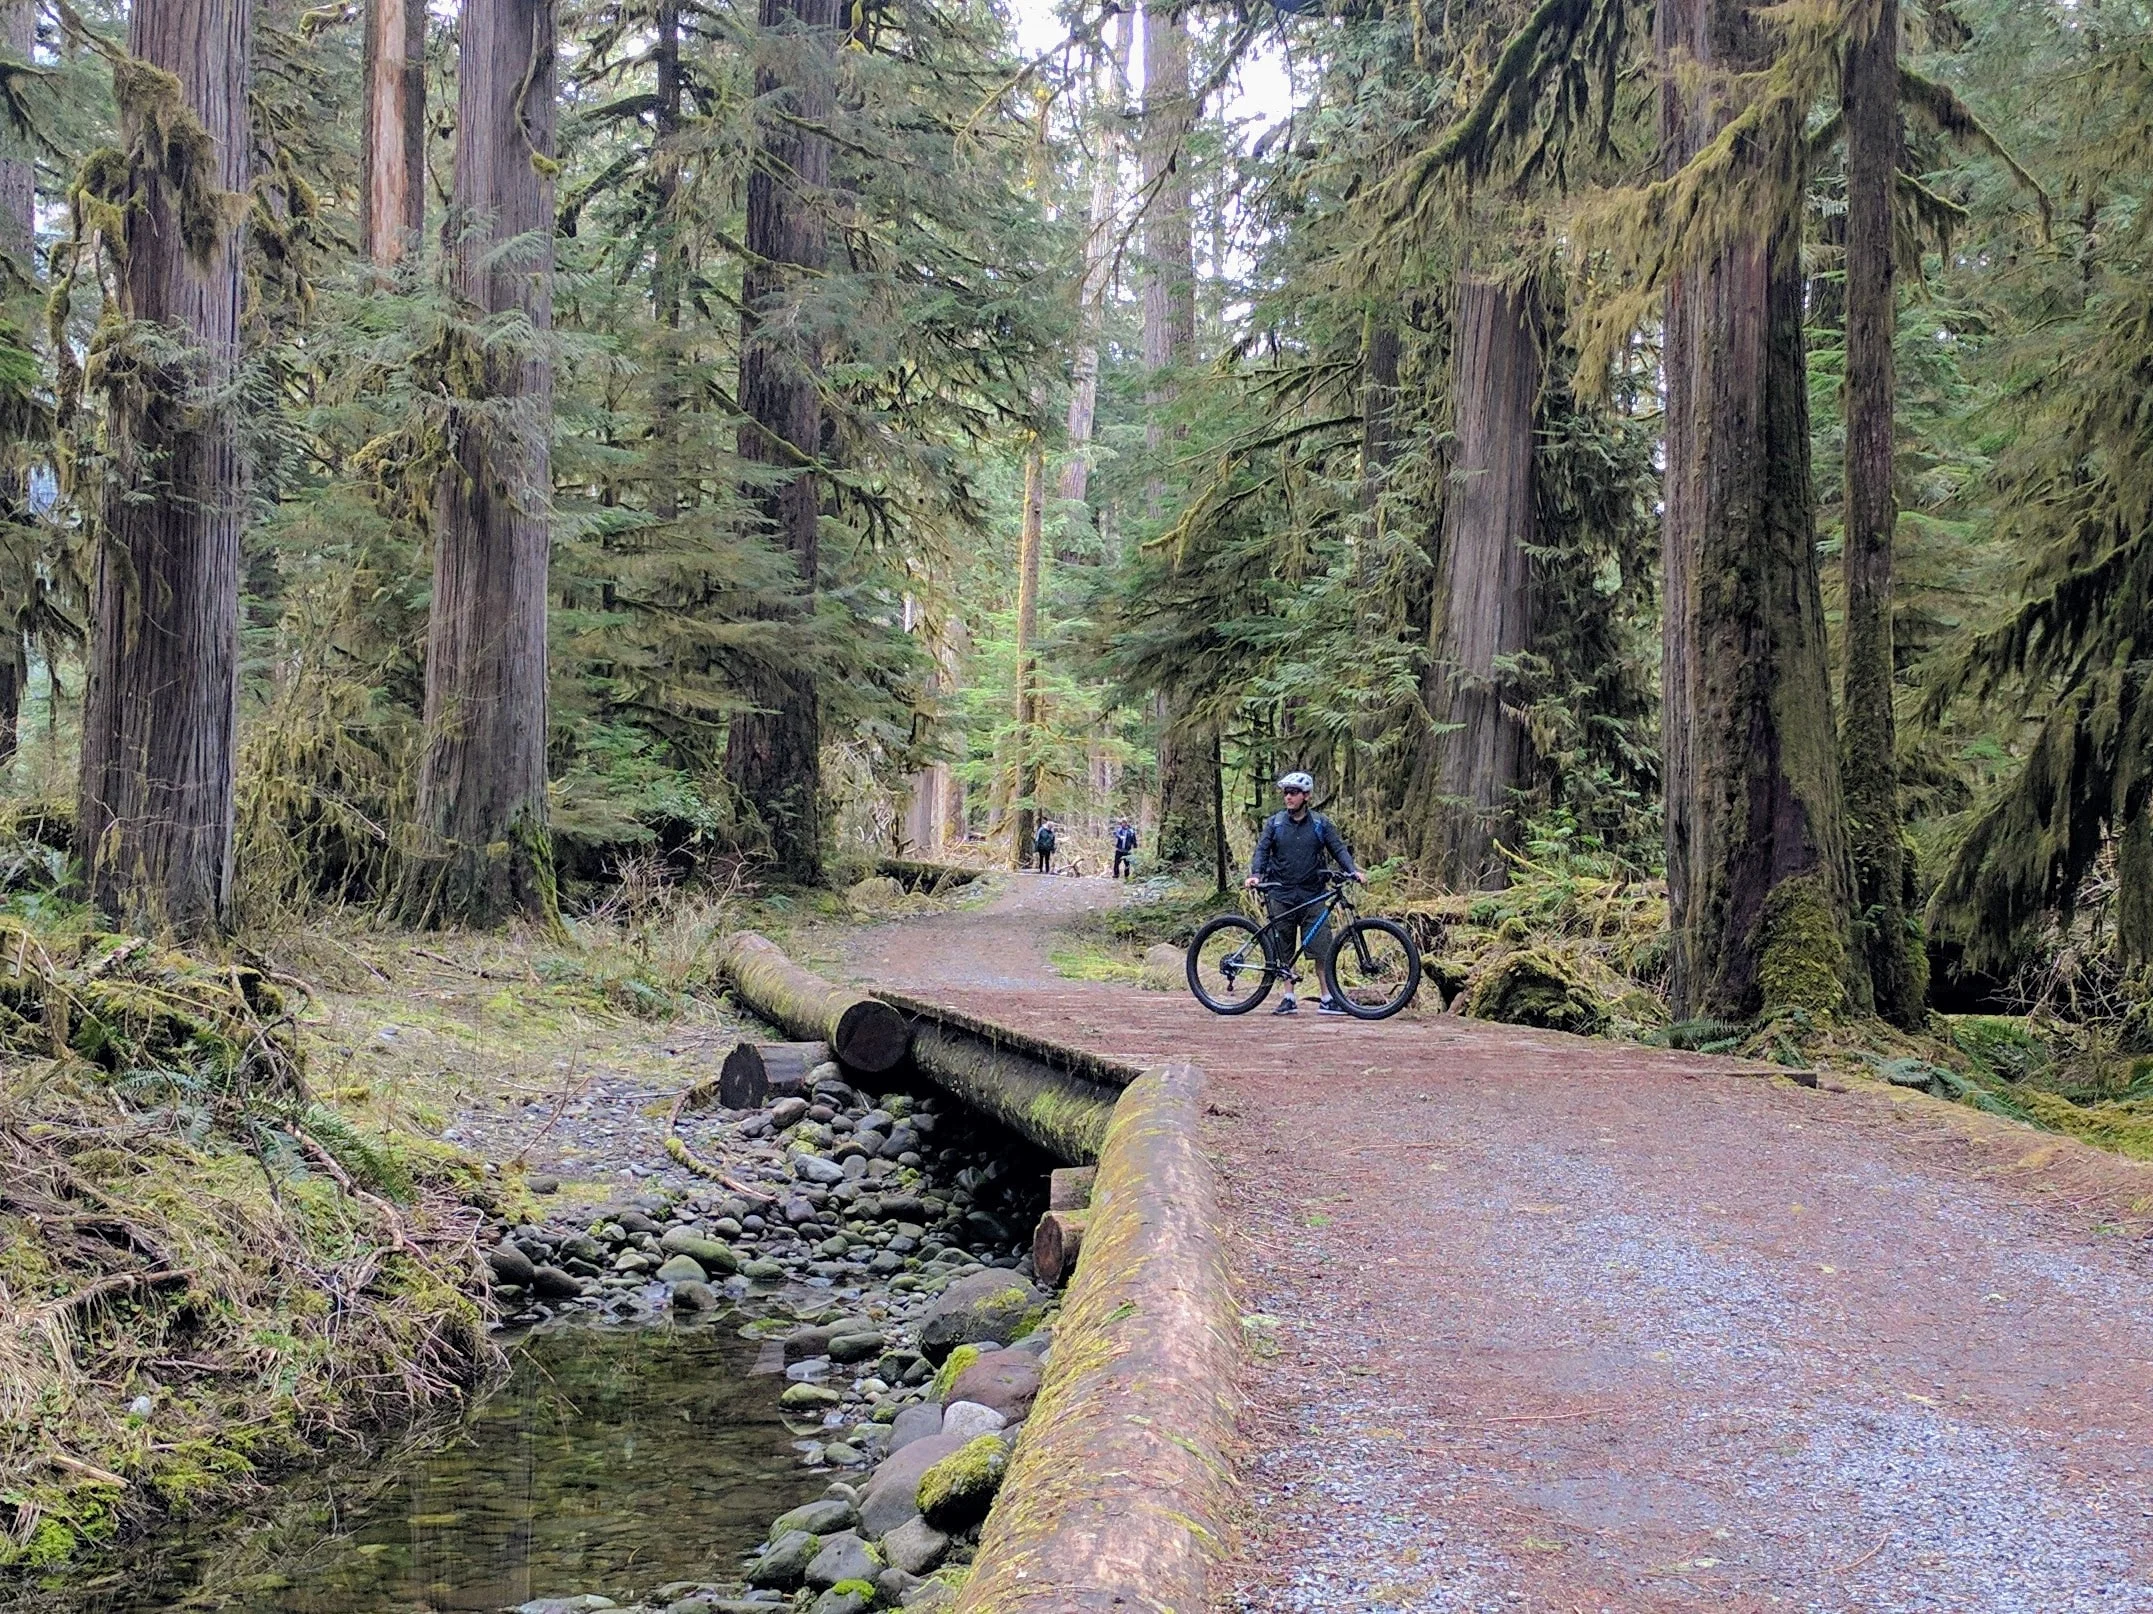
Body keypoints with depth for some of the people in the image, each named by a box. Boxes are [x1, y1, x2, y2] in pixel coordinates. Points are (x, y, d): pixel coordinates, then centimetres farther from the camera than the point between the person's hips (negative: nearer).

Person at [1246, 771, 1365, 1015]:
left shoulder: (1320, 824, 5)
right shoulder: (1274, 823, 6)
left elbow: (1338, 849, 1)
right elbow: (1262, 850, 0)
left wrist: (1353, 870, -16)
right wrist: (1256, 874, -18)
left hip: (1313, 896, -1)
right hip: (1281, 896, 1)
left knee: (1322, 949, -5)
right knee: (1284, 952, 4)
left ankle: (1327, 999, 0)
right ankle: (1289, 998, 13)